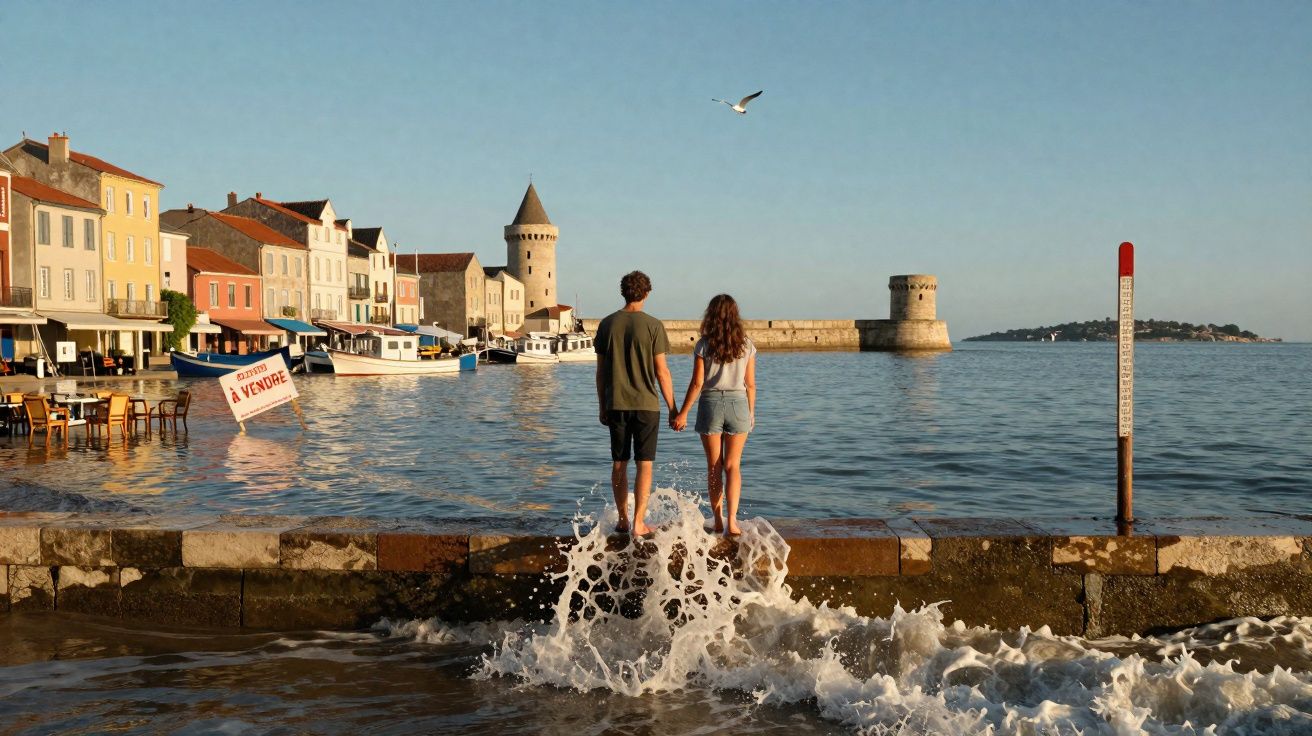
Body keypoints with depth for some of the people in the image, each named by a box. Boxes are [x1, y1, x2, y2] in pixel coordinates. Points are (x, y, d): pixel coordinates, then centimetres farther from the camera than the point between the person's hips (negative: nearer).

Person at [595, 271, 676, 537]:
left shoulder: (607, 324, 2)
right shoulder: (653, 325, -7)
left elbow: (601, 371, 5)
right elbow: (661, 371, -6)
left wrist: (602, 406, 14)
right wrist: (673, 408, 1)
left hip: (616, 405, 3)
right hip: (646, 405, -3)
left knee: (619, 463, 11)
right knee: (644, 464, 2)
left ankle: (623, 520, 16)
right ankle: (639, 522, 0)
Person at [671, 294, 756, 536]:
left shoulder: (704, 345, -5)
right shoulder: (746, 345, 1)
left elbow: (697, 383, -8)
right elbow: (750, 384, 3)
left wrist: (683, 413, -2)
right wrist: (751, 412, 15)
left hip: (710, 403, -1)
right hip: (738, 403, 1)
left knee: (714, 466, 9)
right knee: (732, 465, 5)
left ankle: (718, 521, 12)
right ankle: (731, 520, -9)